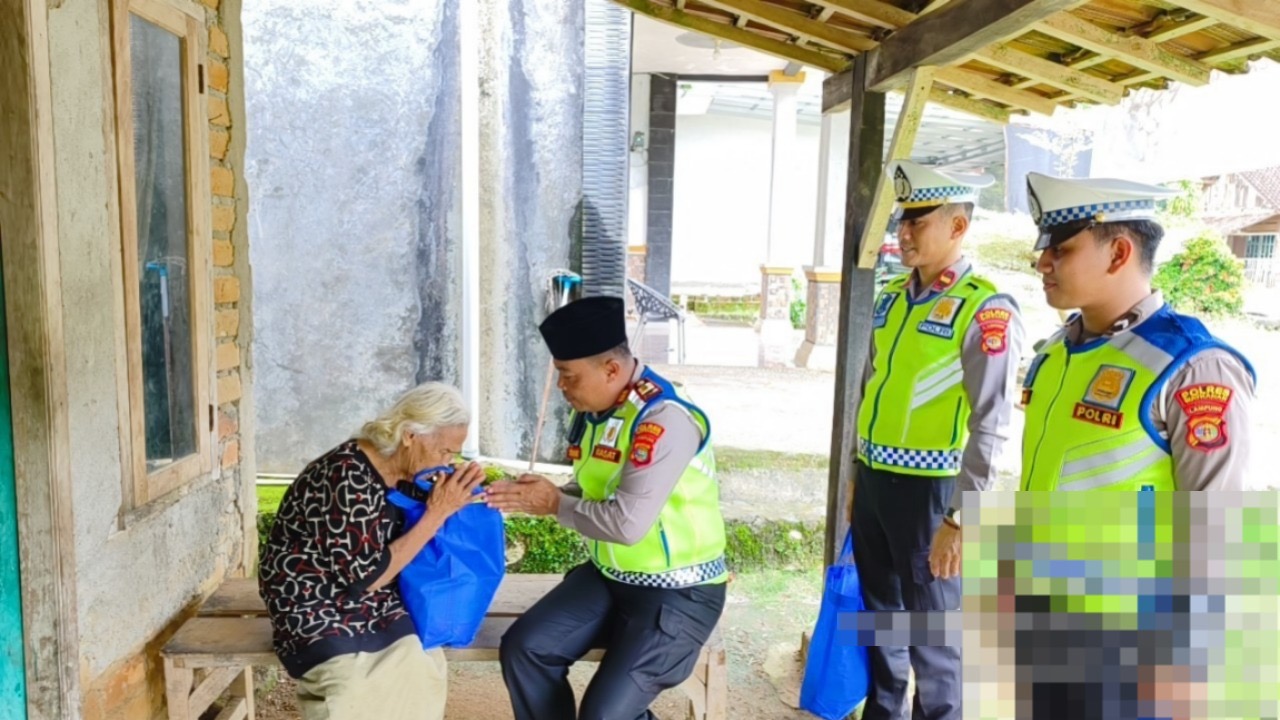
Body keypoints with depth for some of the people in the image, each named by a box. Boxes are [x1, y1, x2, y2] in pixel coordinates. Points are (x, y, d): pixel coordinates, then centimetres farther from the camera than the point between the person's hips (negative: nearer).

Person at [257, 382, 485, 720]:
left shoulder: (402, 474, 0)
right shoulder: (346, 479, -22)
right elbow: (366, 579, -21)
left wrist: (459, 496, -5)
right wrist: (437, 514, -20)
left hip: (375, 609, 7)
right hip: (314, 613, -6)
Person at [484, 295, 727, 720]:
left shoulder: (665, 419, -26)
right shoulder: (594, 409, 1)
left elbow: (628, 523, -31)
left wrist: (555, 503, -16)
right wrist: (535, 495, -7)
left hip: (677, 592, -8)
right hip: (609, 576, 8)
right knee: (523, 649, -5)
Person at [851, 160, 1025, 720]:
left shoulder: (986, 311, -14)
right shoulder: (891, 297, 8)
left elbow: (990, 428, -17)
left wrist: (960, 519, -19)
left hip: (929, 489, -7)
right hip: (875, 481, 7)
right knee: (879, 618, 21)